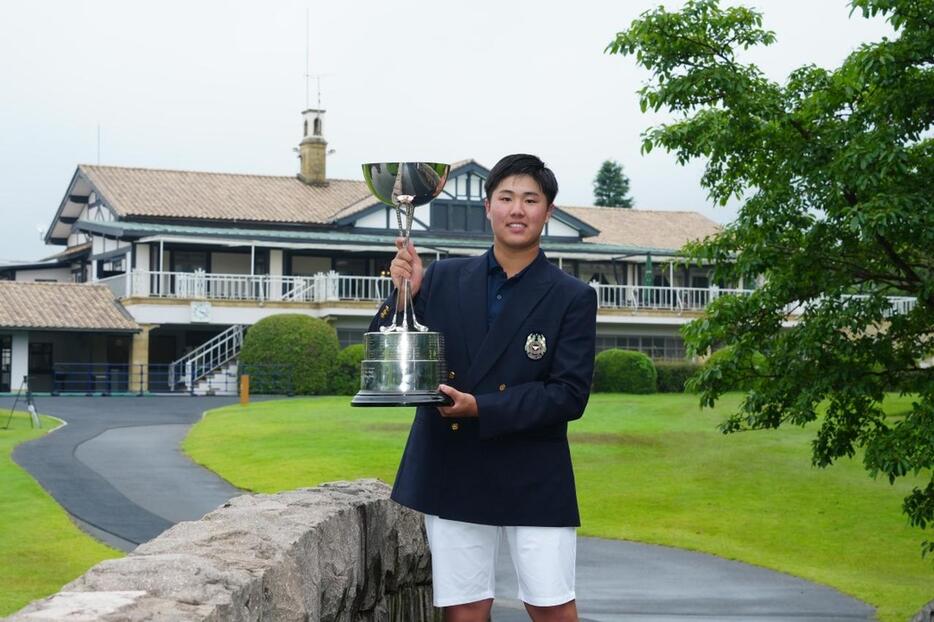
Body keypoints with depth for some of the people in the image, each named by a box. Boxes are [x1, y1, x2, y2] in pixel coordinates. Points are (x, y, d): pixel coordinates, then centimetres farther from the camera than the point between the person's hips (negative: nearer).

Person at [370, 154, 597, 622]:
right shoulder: (442, 279, 4)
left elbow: (570, 395, -10)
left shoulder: (573, 298, -2)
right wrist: (403, 295, -14)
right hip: (451, 474, 2)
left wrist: (482, 408, -19)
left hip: (534, 478, -2)